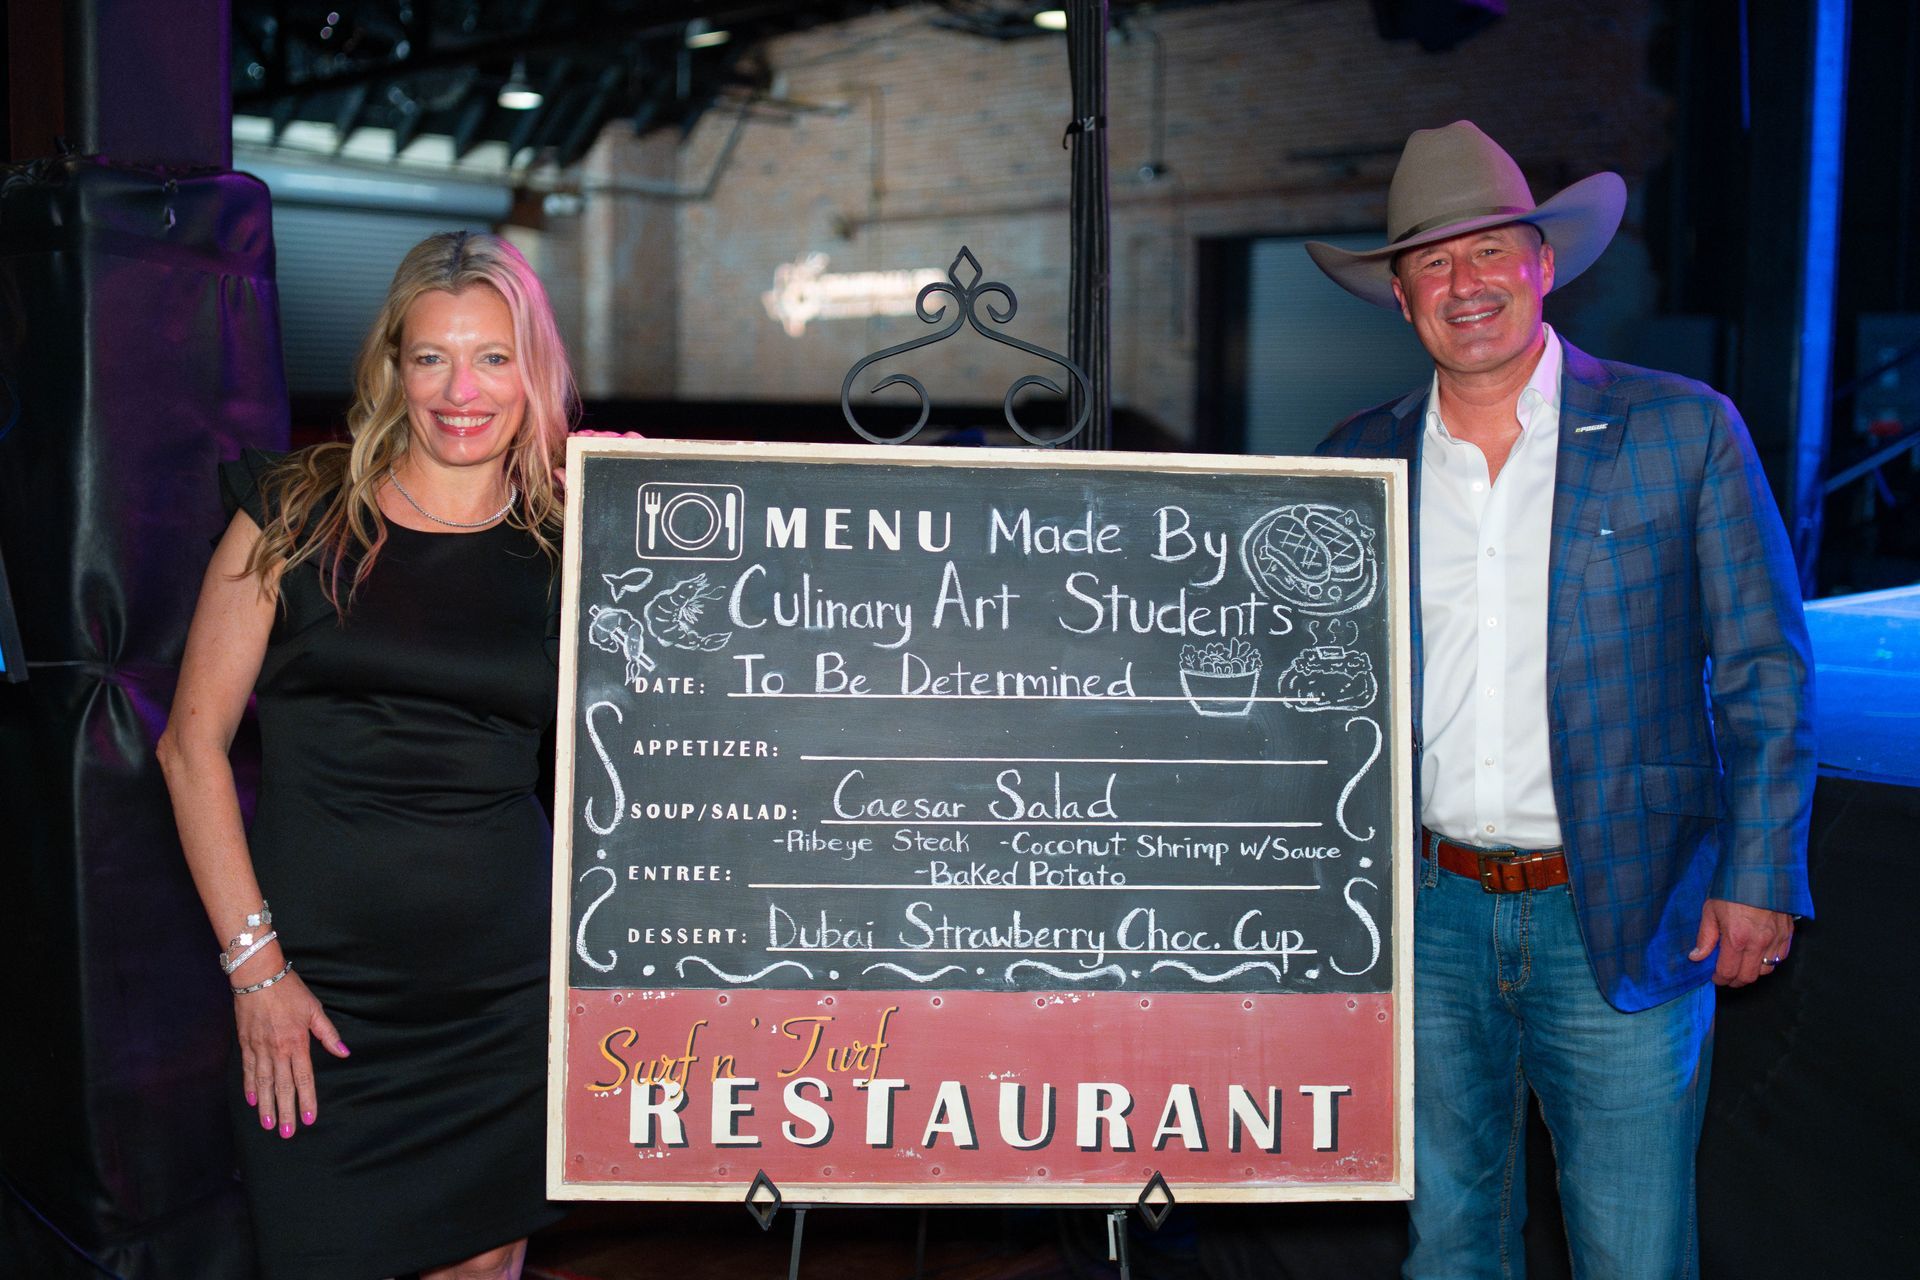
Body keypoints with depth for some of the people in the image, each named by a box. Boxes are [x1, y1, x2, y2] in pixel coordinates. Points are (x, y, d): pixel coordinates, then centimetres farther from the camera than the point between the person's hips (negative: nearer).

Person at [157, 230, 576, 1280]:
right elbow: (194, 743, -1)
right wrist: (253, 960, -7)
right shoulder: (296, 515, 0)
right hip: (318, 983, -1)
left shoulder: (568, 546, 5)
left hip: (503, 985, 2)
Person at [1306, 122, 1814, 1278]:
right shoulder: (1362, 461, 5)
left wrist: (1759, 878, -7)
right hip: (1429, 920, 3)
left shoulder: (1683, 430, -3)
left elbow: (1766, 672, -1)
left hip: (1623, 922, -3)